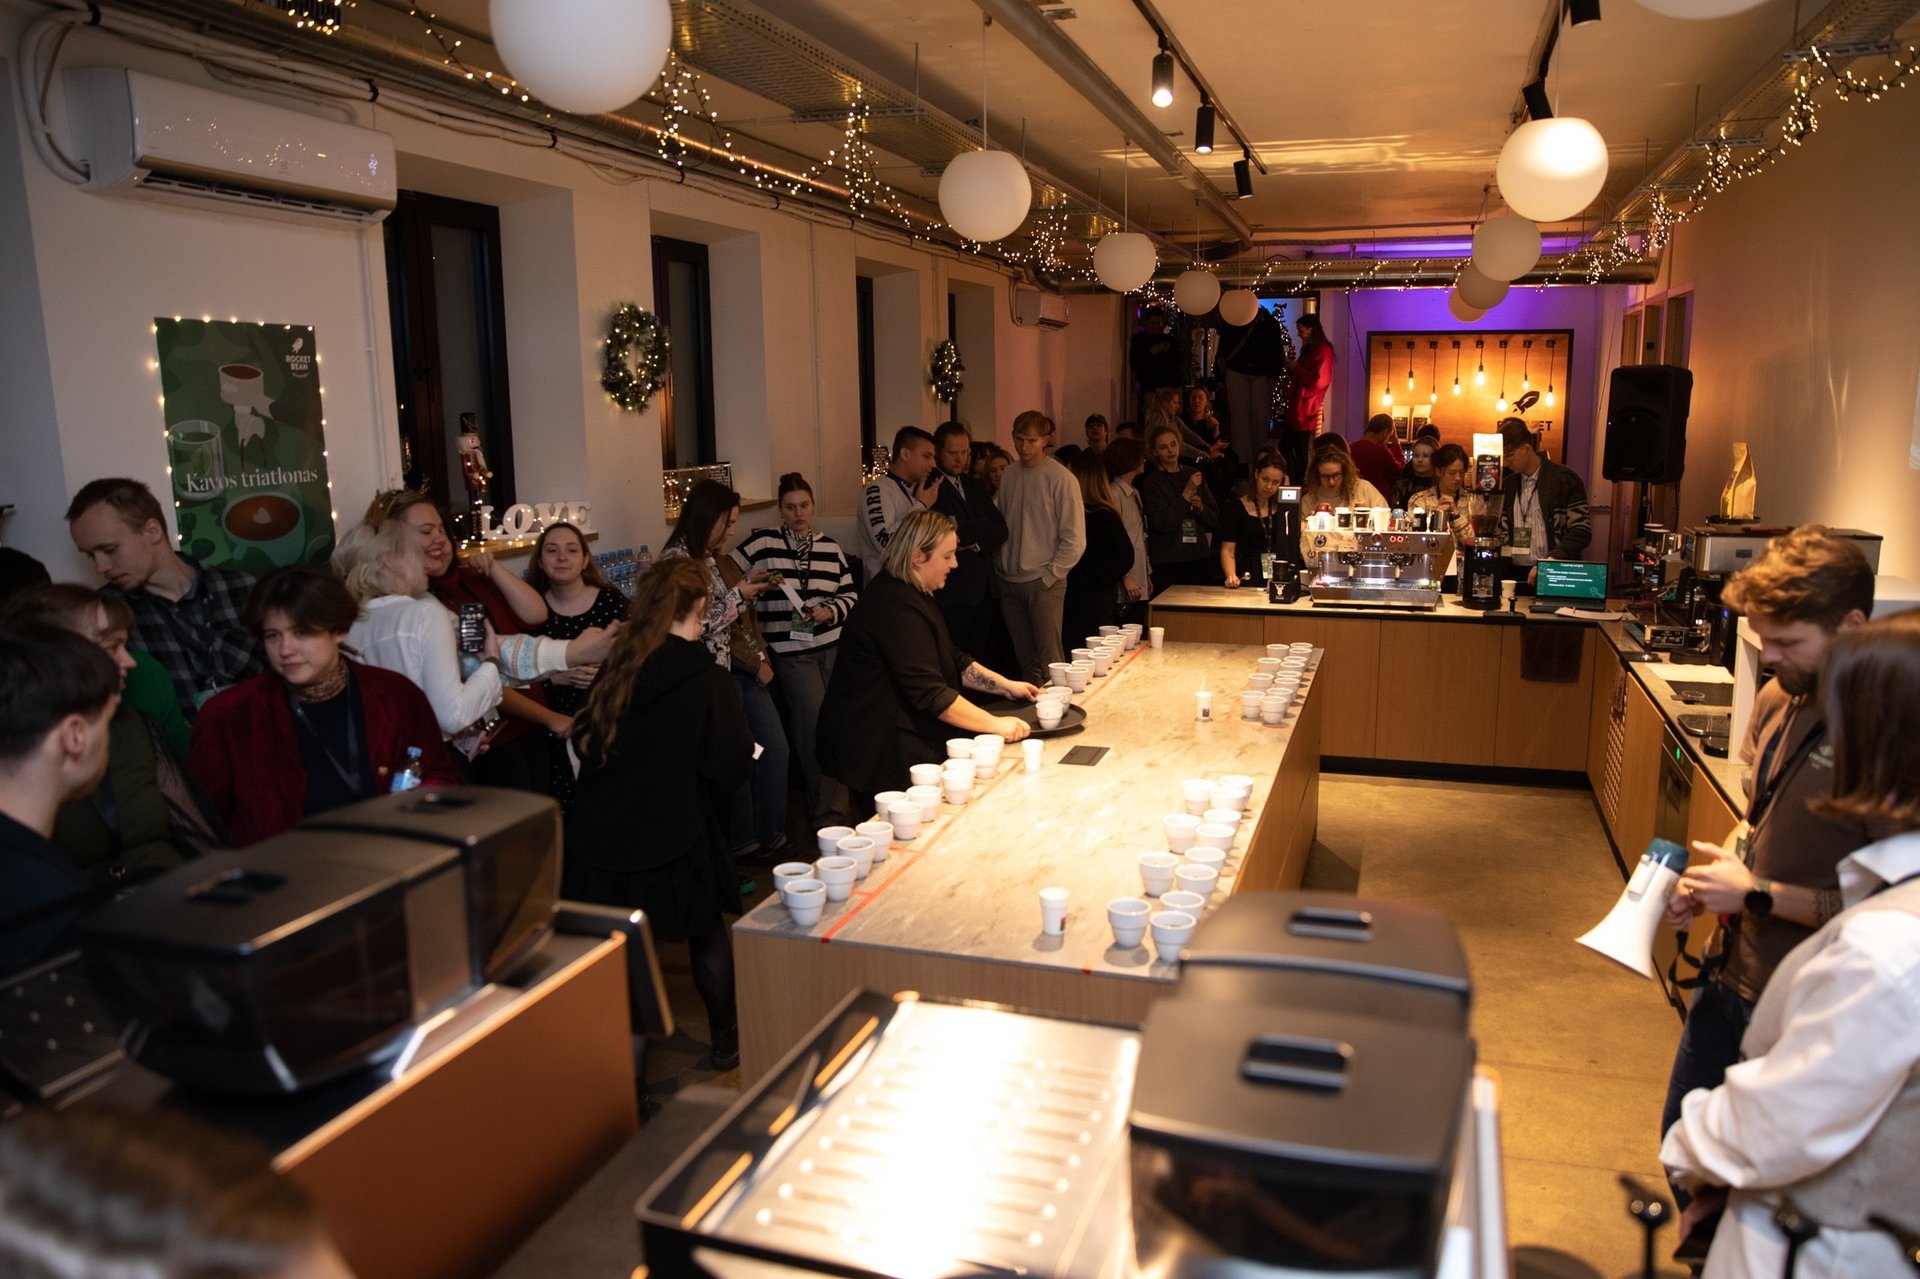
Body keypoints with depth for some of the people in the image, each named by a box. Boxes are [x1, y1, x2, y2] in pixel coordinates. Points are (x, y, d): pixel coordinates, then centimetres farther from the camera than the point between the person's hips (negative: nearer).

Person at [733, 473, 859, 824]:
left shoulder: (830, 547, 8)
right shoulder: (763, 543, -2)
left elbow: (850, 594, 10)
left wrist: (831, 611, -8)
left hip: (833, 645, 3)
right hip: (791, 649, -3)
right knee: (813, 719, -8)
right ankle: (820, 803, 7)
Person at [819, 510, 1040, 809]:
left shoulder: (910, 594, 12)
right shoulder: (897, 607, -23)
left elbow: (952, 660, 19)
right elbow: (931, 694, -26)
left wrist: (1006, 685, 10)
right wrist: (995, 724, -22)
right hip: (880, 752, -10)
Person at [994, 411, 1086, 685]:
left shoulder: (1061, 478, -7)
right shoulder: (1009, 475, 9)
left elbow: (1075, 539, -7)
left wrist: (1050, 575, -9)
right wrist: (1001, 565, 6)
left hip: (1043, 583, -5)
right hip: (1010, 581, 5)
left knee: (1050, 662, -5)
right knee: (1025, 660, 11)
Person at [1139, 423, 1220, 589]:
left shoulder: (1193, 474, 11)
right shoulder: (1151, 482, -3)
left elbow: (1214, 520, 14)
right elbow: (1163, 524, -15)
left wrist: (1199, 507, -6)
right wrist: (1186, 493, -15)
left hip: (1200, 558, 4)